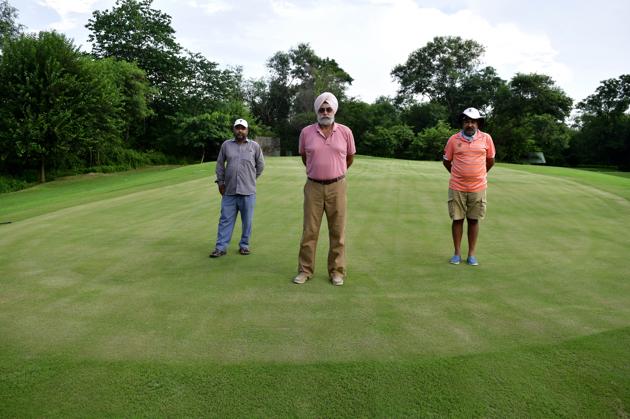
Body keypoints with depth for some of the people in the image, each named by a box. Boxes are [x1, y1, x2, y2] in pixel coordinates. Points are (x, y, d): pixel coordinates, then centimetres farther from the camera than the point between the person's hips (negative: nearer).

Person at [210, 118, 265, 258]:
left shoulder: (254, 146, 3)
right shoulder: (226, 145, 6)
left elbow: (260, 165, 12)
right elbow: (220, 164, 13)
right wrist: (220, 181, 9)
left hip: (248, 191, -1)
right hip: (229, 190, 1)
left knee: (247, 221, 6)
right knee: (225, 220, 4)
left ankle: (244, 245, 19)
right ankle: (221, 247, 9)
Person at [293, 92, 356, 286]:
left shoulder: (345, 132, 0)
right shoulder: (306, 132, 0)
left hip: (337, 187, 0)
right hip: (313, 187, 0)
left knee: (337, 232, 5)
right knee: (309, 231, 4)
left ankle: (337, 271, 15)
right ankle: (305, 270, 16)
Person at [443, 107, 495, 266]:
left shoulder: (486, 138, 0)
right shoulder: (453, 139, -2)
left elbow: (490, 160, 14)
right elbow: (447, 161, 11)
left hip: (478, 188, 1)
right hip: (457, 187, 0)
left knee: (474, 220, 7)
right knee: (457, 220, 5)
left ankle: (471, 254, 17)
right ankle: (457, 253, 17)